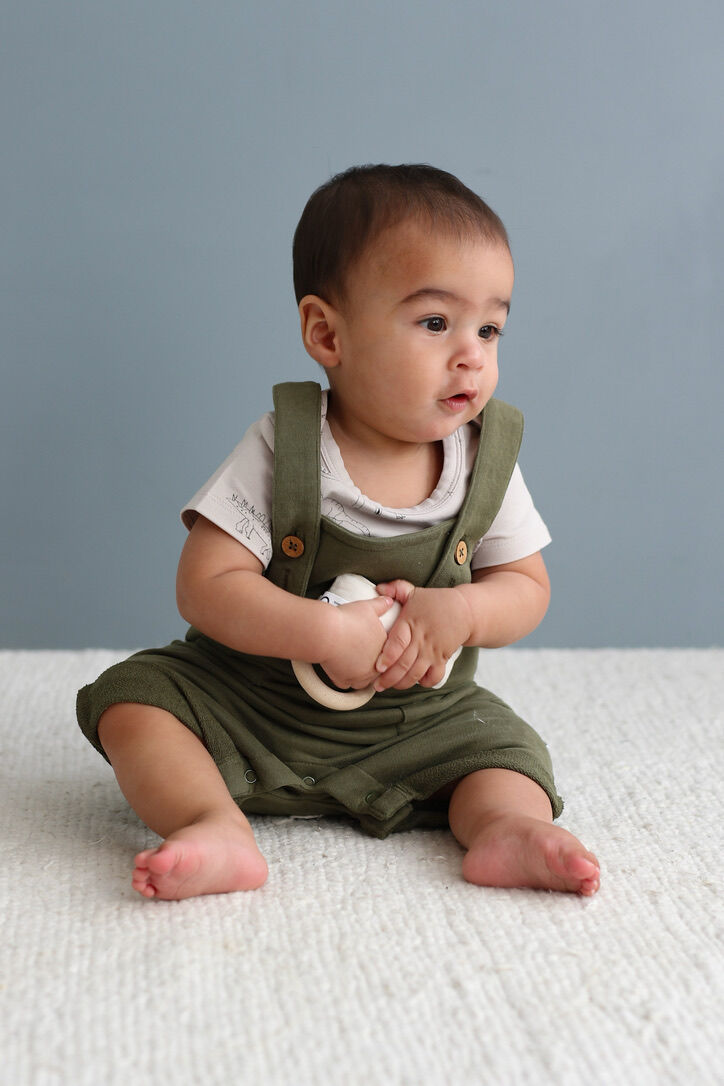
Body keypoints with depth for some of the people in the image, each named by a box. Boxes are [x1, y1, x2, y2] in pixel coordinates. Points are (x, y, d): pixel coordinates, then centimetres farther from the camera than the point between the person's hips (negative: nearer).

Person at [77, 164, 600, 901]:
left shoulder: (486, 459, -7)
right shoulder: (280, 450, -17)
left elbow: (526, 586, 0)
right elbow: (205, 586, -20)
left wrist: (460, 610, -22)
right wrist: (325, 632, -31)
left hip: (417, 721, 2)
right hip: (252, 697, -2)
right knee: (135, 697, -21)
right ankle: (217, 826, -37)